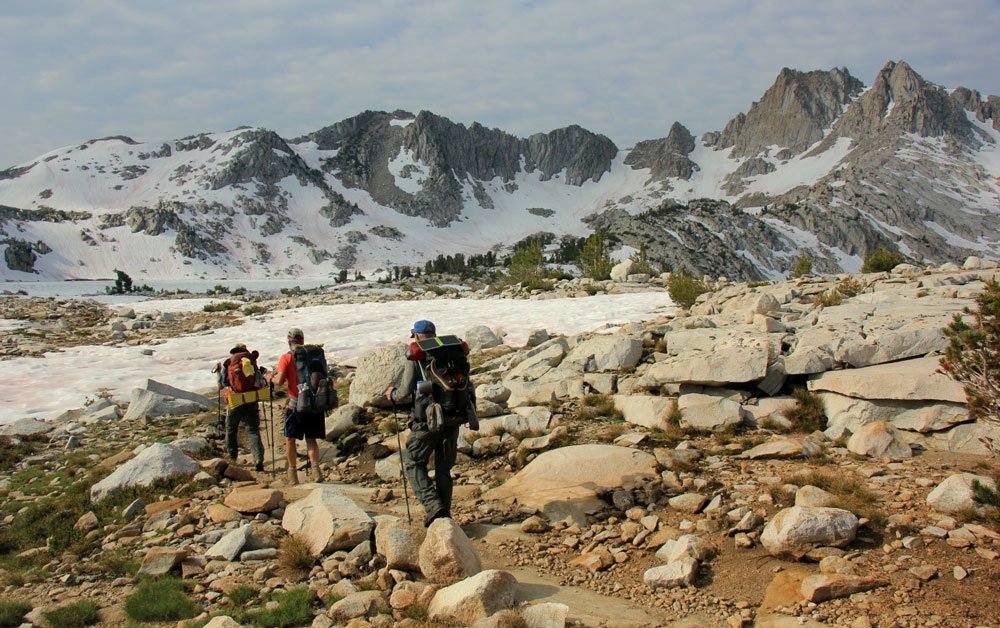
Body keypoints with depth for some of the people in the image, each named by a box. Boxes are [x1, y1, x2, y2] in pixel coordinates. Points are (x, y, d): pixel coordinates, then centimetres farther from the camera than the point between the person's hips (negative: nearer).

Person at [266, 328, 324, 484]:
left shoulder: (286, 358, -5)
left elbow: (280, 381, -11)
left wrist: (271, 378, 9)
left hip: (297, 405, -3)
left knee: (290, 439, 13)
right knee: (311, 439, 11)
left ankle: (293, 473, 13)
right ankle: (315, 467, -10)